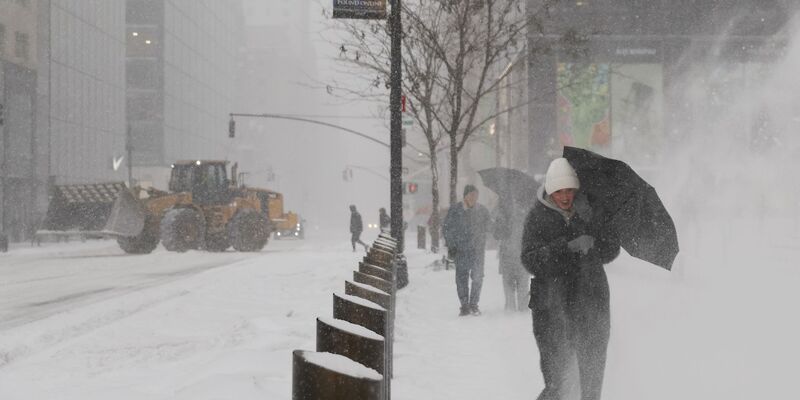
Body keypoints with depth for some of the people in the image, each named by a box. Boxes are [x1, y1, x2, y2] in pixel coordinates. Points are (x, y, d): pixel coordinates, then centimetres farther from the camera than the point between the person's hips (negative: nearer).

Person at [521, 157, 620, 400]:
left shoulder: (592, 212, 5)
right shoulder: (538, 217, -1)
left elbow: (610, 253, 2)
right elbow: (530, 262, -10)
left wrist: (590, 223, -12)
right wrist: (567, 246, -21)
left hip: (591, 300, 2)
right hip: (551, 302, -2)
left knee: (592, 368, 9)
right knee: (555, 368, -6)